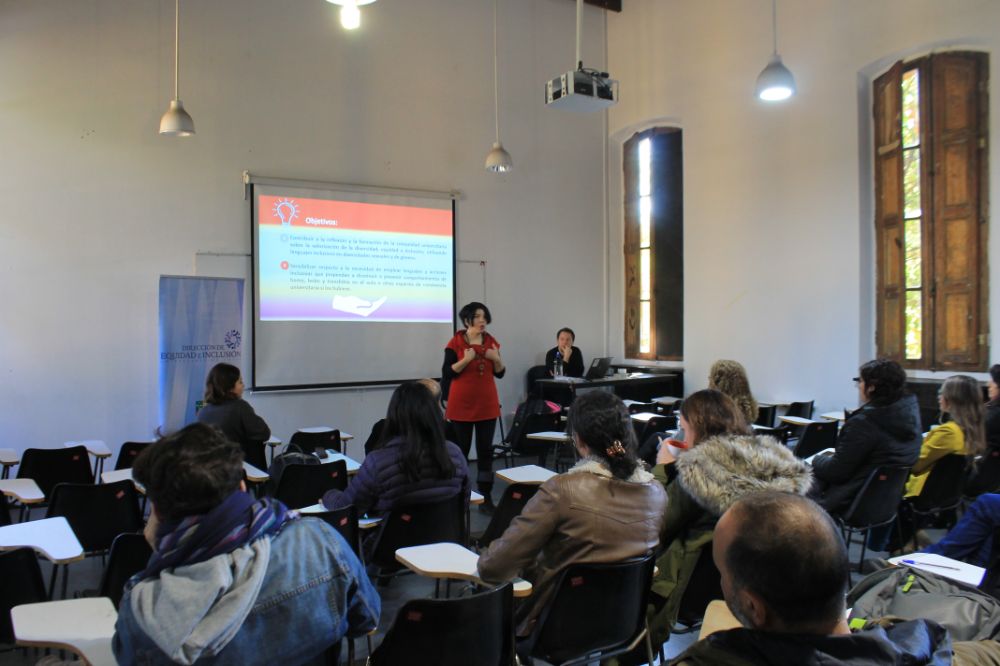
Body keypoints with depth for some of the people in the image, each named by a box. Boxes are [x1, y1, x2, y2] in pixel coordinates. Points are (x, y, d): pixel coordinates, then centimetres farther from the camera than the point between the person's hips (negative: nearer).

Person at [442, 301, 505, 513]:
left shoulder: (491, 341, 6)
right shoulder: (455, 343, -7)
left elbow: (500, 373, 10)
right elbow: (447, 373, -10)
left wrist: (496, 359, -9)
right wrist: (466, 359, -21)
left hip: (487, 403, 4)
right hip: (462, 404, -4)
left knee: (486, 449, 4)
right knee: (461, 449, 2)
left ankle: (486, 497, 10)